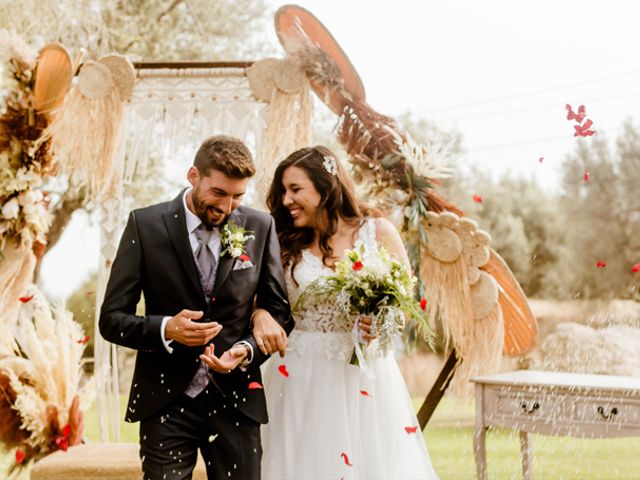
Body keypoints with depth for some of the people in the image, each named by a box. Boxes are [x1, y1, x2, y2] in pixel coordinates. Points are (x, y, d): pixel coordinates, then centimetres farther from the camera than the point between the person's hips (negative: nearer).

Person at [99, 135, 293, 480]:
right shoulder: (146, 225, -3)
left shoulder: (260, 227, 1)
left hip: (236, 399, 2)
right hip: (166, 399, -1)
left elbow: (279, 309, 8)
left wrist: (248, 350, -13)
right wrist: (166, 329, -22)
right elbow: (111, 319, -3)